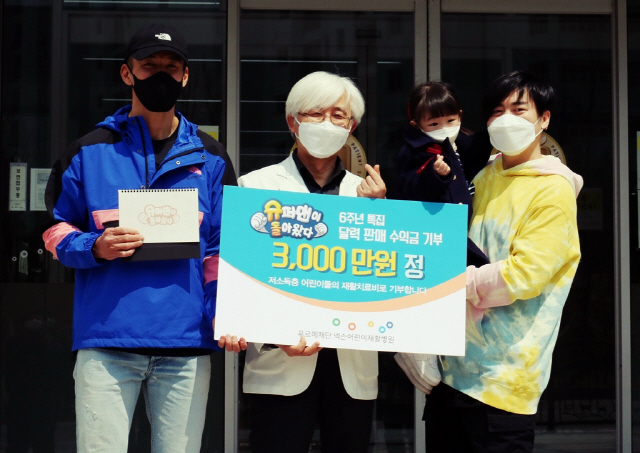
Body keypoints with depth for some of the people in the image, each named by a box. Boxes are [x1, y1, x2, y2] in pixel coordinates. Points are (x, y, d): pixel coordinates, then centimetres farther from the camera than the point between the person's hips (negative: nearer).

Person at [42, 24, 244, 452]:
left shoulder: (210, 158, 10)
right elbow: (56, 232, 10)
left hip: (186, 345, 1)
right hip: (106, 342, -1)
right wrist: (96, 247, -11)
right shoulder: (89, 152, 6)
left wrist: (224, 314, -7)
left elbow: (222, 251, 9)